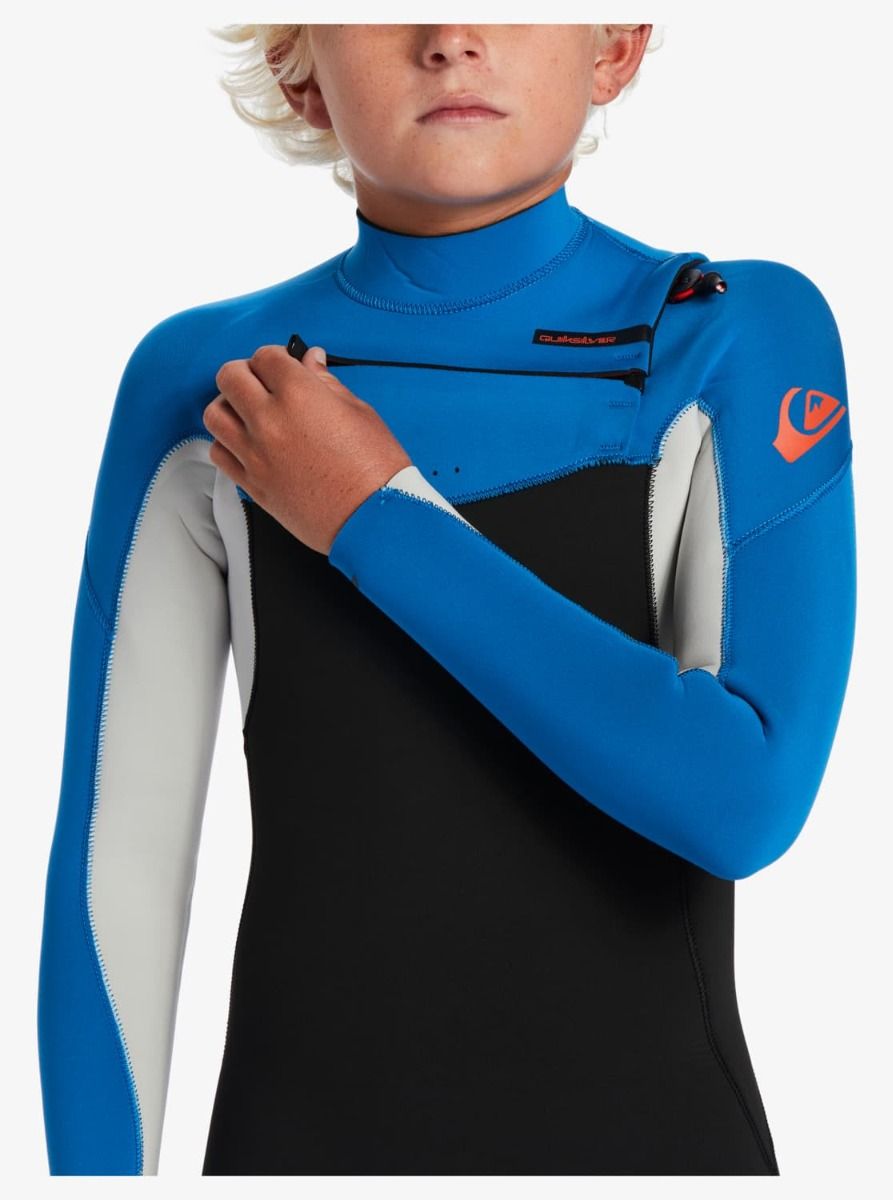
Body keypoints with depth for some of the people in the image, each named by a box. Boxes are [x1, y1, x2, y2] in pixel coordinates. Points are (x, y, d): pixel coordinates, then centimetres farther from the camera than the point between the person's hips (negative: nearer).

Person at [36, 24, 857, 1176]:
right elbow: (118, 860, -2)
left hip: (647, 1132, -1)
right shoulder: (211, 389, -4)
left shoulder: (742, 340, -8)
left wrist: (375, 519, -17)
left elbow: (751, 801, -19)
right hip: (306, 1137, 1)